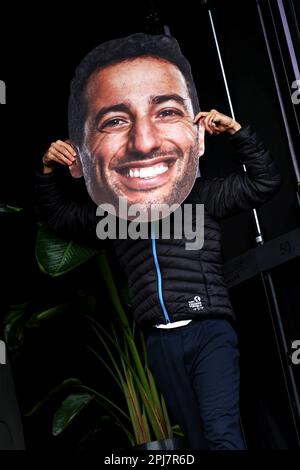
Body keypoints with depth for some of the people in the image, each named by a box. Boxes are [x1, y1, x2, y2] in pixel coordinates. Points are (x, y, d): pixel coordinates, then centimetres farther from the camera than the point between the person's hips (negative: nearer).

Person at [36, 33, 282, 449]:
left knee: (221, 433, -17)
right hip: (161, 341, 4)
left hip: (209, 331, -3)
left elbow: (266, 182, 5)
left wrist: (235, 131, -7)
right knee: (196, 435, 8)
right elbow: (59, 215, 26)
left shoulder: (202, 196, 5)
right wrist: (48, 172, 8)